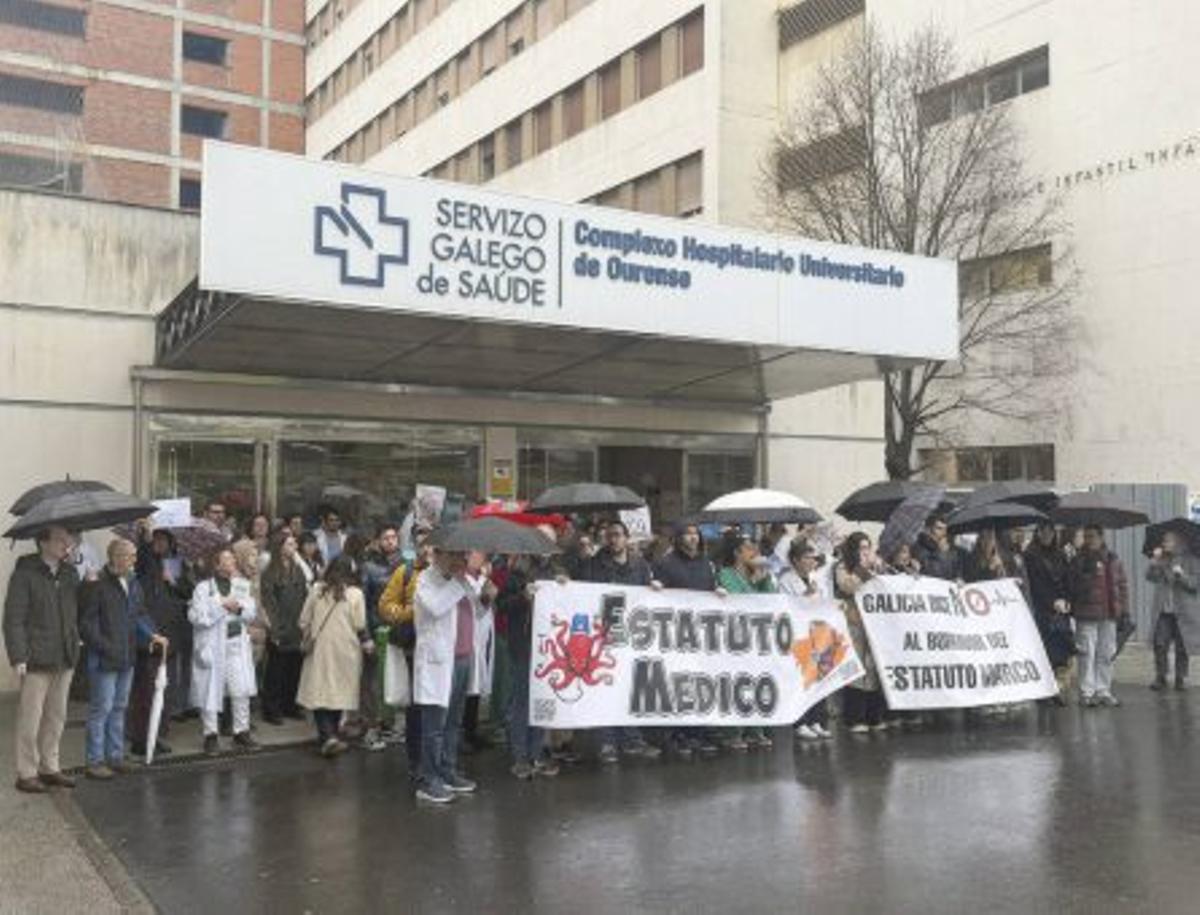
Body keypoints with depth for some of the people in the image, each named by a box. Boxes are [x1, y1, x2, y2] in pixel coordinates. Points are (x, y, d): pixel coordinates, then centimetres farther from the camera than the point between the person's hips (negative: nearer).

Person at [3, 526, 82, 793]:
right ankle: (26, 773, 13)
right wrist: (18, 657, -16)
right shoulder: (25, 573, -9)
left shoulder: (70, 573, 10)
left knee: (56, 717, 13)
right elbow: (13, 619, -11)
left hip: (65, 660, 6)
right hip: (37, 660, -6)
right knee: (30, 719, 2)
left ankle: (49, 768, 25)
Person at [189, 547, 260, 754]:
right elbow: (196, 616, -16)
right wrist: (221, 606, -17)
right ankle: (210, 735, 16)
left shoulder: (242, 585, 9)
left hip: (237, 644, 4)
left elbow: (252, 611, 8)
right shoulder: (203, 588, -6)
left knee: (242, 690, 2)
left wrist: (239, 608, -12)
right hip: (212, 645, -4)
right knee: (211, 691, 3)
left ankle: (241, 732, 15)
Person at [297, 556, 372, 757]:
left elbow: (304, 622, 3)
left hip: (319, 650, 0)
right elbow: (360, 627, -6)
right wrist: (368, 644, 12)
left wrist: (307, 641, 19)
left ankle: (328, 735, -12)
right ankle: (330, 733, 22)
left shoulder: (316, 591, -2)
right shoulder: (355, 594, -7)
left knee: (319, 691, 2)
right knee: (339, 692, 13)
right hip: (345, 651, 0)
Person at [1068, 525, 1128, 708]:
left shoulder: (1112, 560, 10)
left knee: (1106, 654, 9)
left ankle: (1103, 691, 18)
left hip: (1108, 614, 3)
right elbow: (1071, 586, -2)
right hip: (1086, 616, -3)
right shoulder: (1078, 560, 2)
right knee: (1087, 654, -5)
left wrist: (1123, 610, 7)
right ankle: (1086, 693, 0)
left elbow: (1122, 585, 12)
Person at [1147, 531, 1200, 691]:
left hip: (1183, 611, -2)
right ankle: (1160, 678, 2)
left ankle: (1181, 679, 11)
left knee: (1181, 647, 2)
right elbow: (1150, 577, -1)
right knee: (1160, 644, -4)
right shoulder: (1161, 560, 11)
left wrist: (1182, 575, -20)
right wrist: (1154, 561, -12)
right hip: (1163, 611, 2)